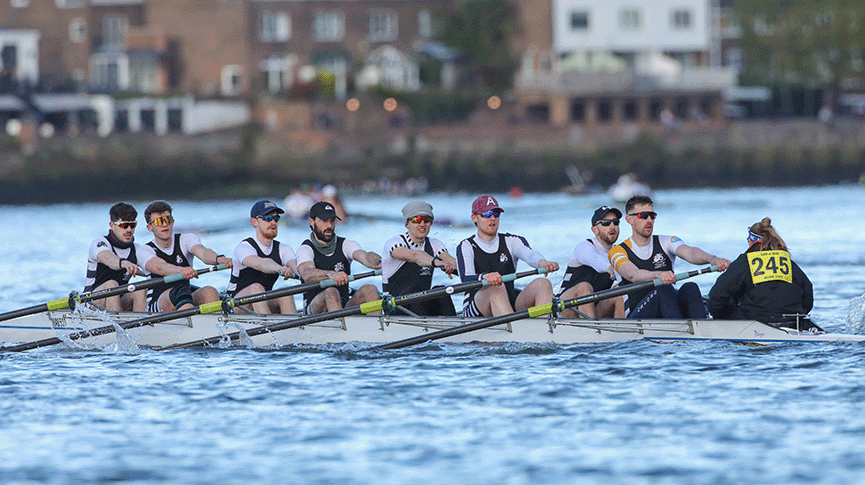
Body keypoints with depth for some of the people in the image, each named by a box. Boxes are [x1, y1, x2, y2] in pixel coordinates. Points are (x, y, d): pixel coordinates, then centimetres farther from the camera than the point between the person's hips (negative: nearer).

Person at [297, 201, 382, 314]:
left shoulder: (345, 245, 11)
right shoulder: (305, 249, 0)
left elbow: (364, 256, -11)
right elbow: (307, 274, -22)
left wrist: (378, 263, -36)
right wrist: (331, 274, -45)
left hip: (345, 307, 4)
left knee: (370, 290, -22)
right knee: (331, 292, -34)